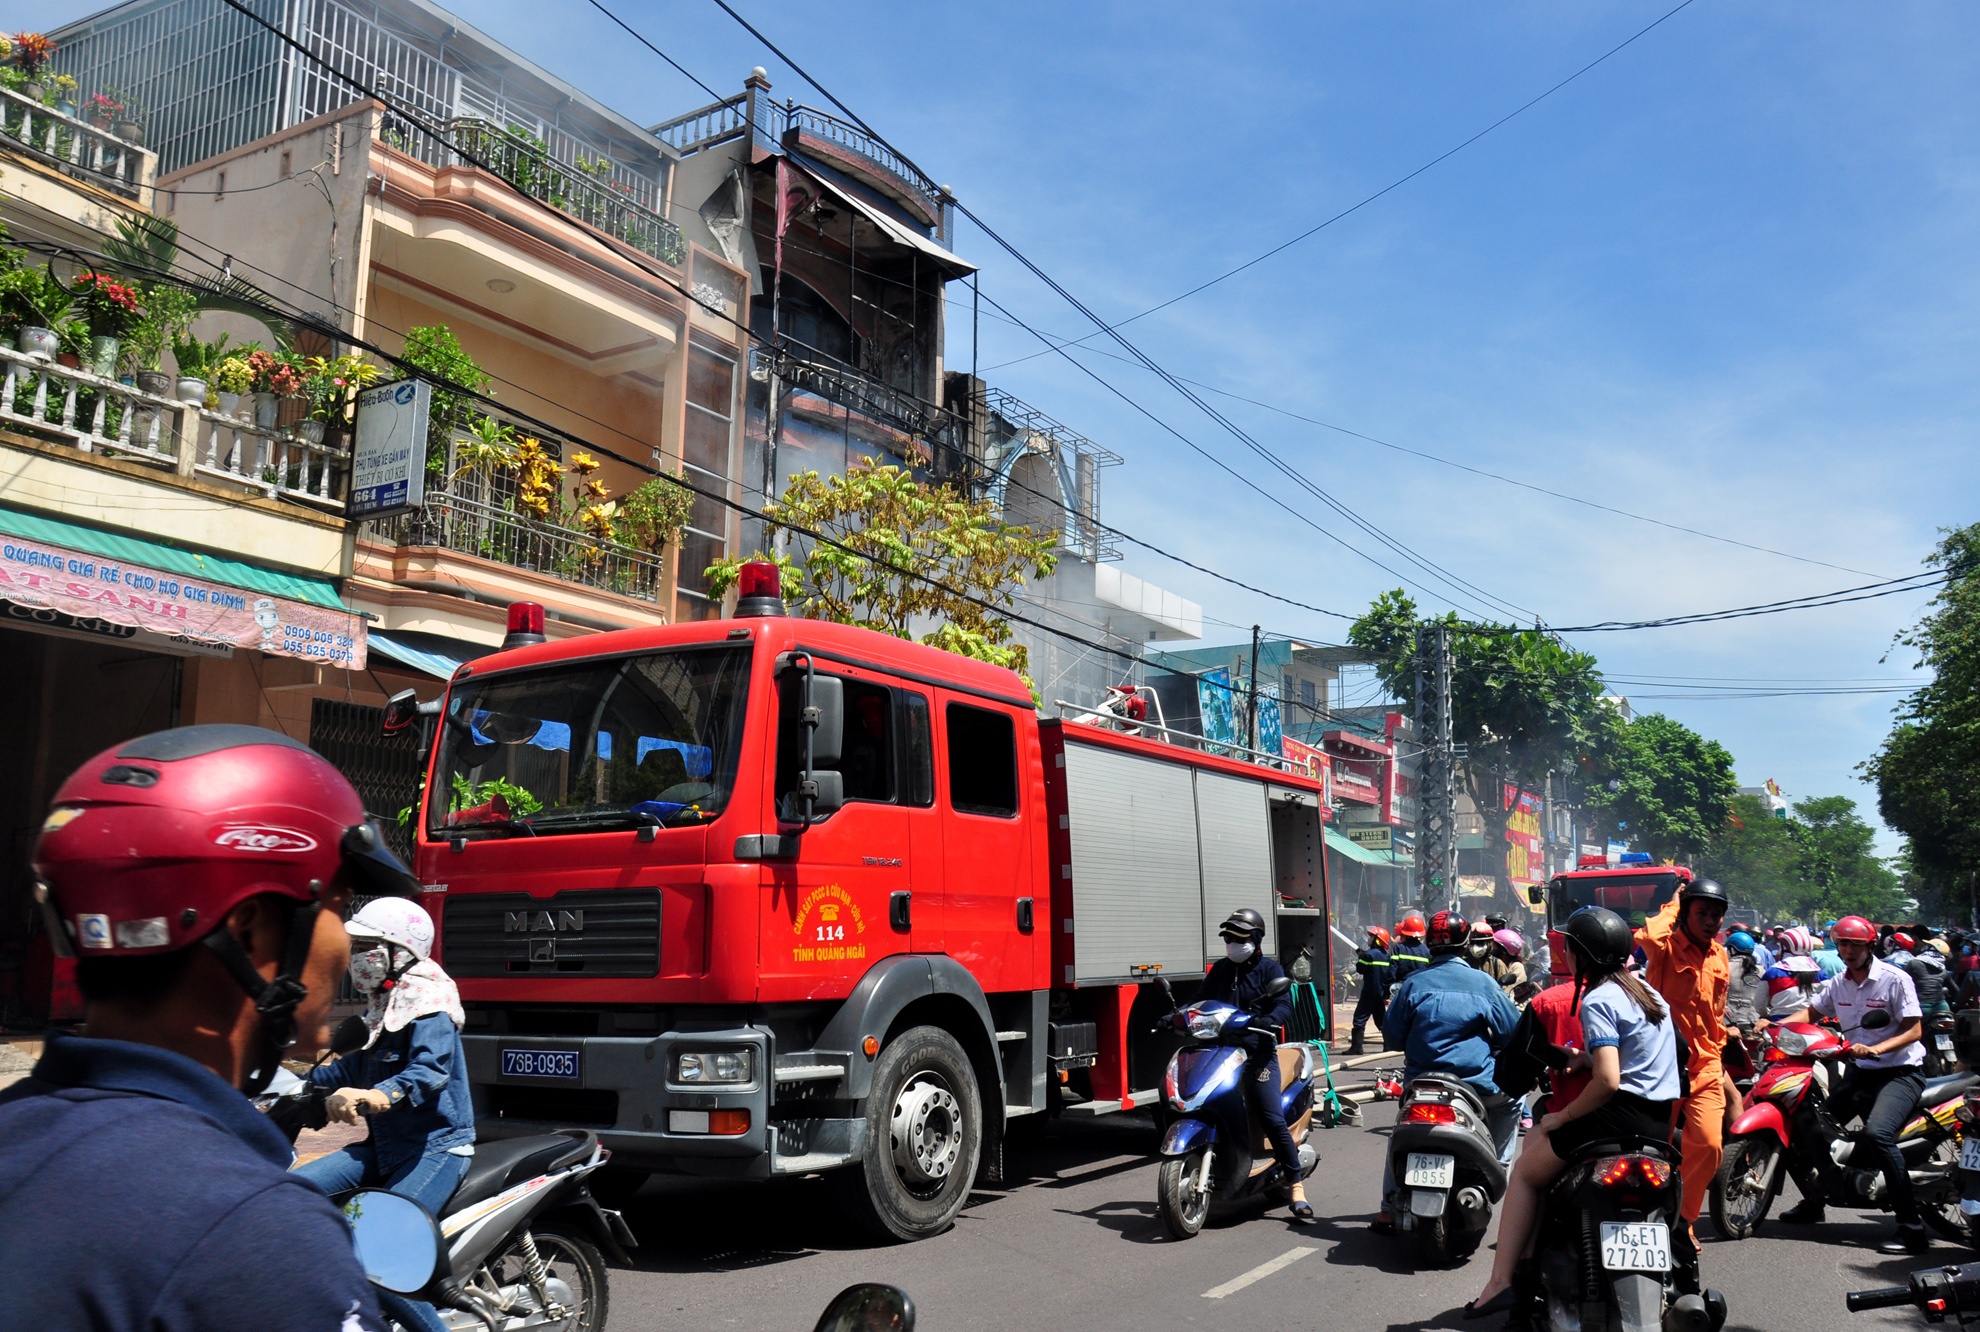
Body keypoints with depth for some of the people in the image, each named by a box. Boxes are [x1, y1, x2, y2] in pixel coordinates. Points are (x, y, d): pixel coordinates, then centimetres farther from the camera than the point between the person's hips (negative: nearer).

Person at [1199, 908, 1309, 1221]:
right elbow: (1202, 1002, 15)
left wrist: (1267, 1021, -32)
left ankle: (1297, 1185, -4)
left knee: (1273, 1120, -13)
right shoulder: (1219, 969, 16)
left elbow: (1284, 1005, -12)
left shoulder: (1270, 969, 1)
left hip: (1257, 1053, -5)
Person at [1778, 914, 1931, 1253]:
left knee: (1877, 1133, -31)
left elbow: (1914, 1030, -14)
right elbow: (1811, 1012, 20)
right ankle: (1813, 1202, 31)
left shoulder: (1895, 979, -11)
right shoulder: (1838, 984, 8)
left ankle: (1912, 1228, -26)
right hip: (1860, 1072, 7)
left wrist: (1875, 1049, -28)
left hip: (1901, 1071, -7)